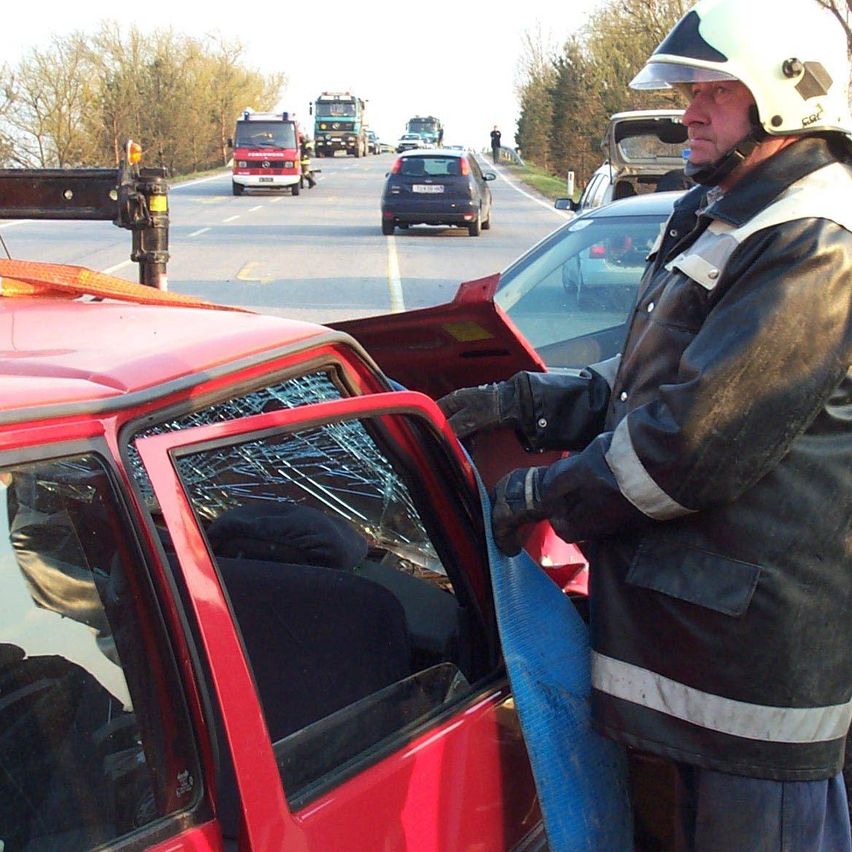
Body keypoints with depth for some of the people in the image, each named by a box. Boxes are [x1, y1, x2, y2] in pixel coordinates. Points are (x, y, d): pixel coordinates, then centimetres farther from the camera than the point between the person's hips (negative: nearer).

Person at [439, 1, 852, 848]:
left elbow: (695, 442, -26)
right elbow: (641, 385, 19)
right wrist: (515, 402, 5)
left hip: (766, 642, -10)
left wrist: (542, 494, -14)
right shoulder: (720, 222, 15)